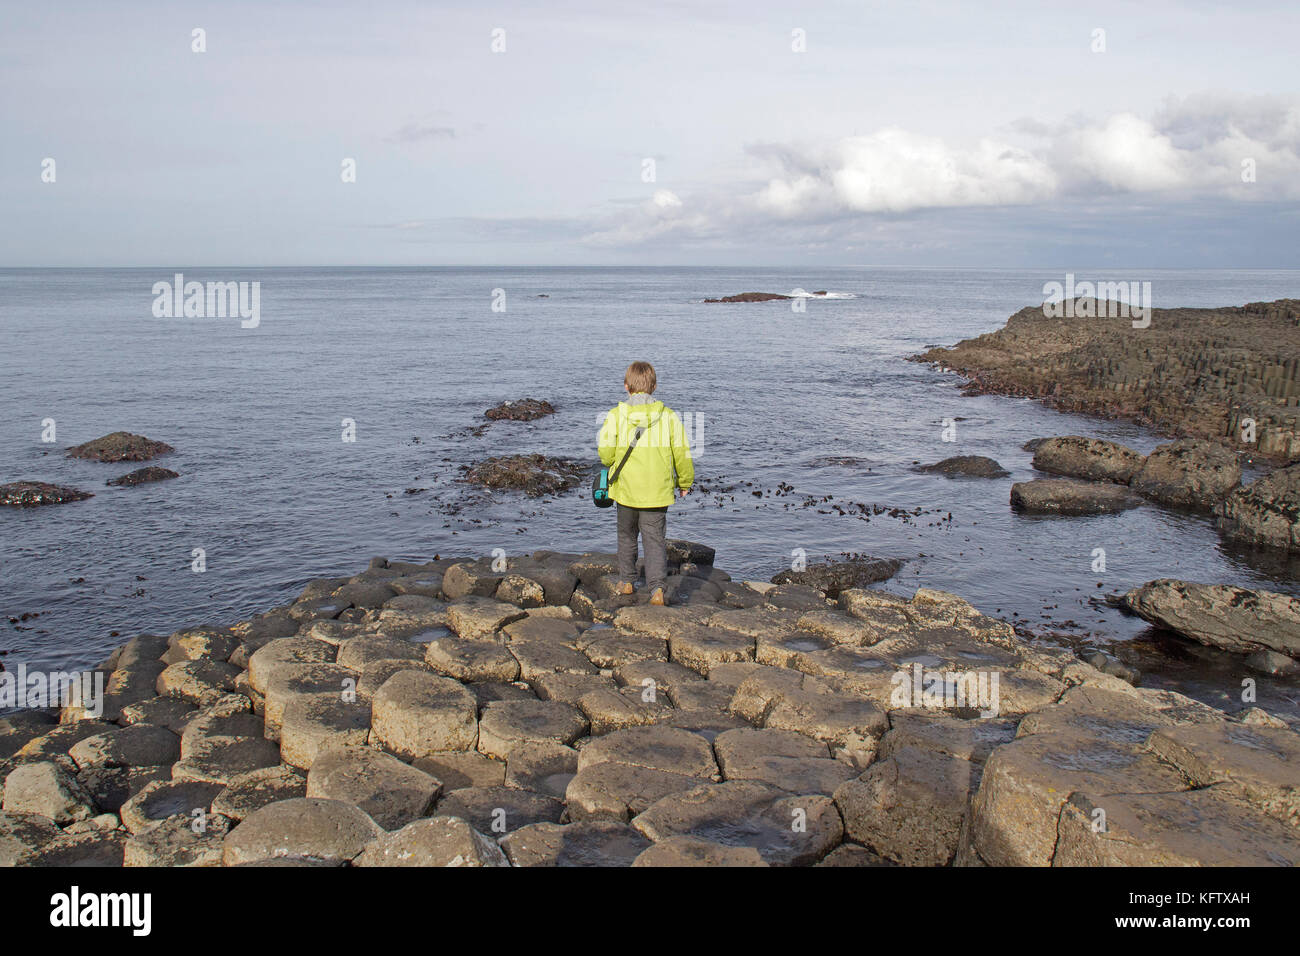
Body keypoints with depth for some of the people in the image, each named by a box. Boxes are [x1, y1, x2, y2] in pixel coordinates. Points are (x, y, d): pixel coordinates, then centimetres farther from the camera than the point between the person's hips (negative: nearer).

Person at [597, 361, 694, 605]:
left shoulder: (616, 415, -6)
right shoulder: (669, 416, -3)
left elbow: (605, 451, -9)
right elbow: (682, 453, 0)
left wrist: (611, 463, 15)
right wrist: (685, 482, 14)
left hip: (626, 487, 0)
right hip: (658, 491, 0)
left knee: (627, 535, 20)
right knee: (655, 539, 3)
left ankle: (626, 581, 32)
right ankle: (657, 588, -12)